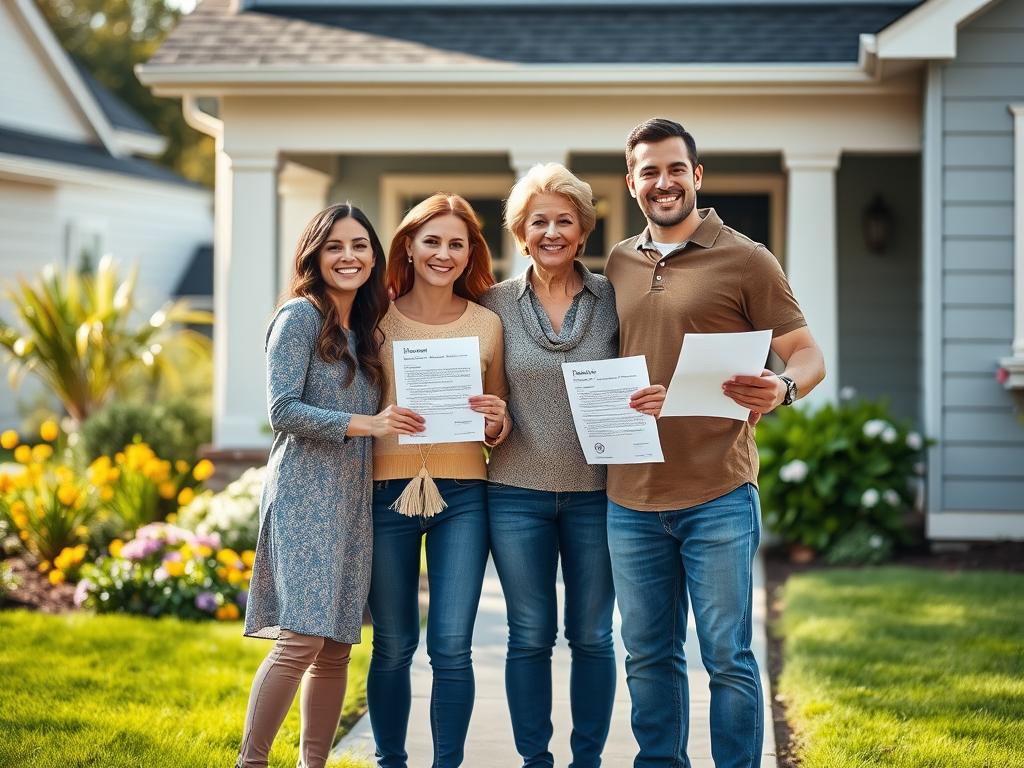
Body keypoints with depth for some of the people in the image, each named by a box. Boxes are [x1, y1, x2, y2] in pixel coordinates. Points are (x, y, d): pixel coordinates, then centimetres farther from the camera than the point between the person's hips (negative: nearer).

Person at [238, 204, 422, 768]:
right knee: (301, 638, -16)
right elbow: (283, 411, -12)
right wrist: (366, 424, -16)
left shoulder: (364, 331, 19)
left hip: (352, 502, 7)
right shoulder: (300, 316, -4)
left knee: (336, 648, 6)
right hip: (305, 495, -7)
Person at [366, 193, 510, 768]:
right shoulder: (379, 321, 4)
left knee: (452, 648, -3)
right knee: (393, 647, 5)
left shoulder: (487, 323, 7)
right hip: (388, 489, 0)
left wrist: (497, 422, -7)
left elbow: (502, 418, 13)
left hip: (462, 496, 0)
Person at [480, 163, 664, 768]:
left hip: (596, 491, 0)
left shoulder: (613, 298, 0)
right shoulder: (497, 304, 2)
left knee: (592, 635, 7)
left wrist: (657, 399, -17)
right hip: (518, 492, 0)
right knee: (530, 635, 5)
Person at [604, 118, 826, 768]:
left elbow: (808, 356, -2)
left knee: (728, 657, 0)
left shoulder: (745, 259, -1)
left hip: (718, 496, -4)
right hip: (631, 498, 4)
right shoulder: (619, 264, 13)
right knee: (649, 656, 11)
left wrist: (783, 389, -23)